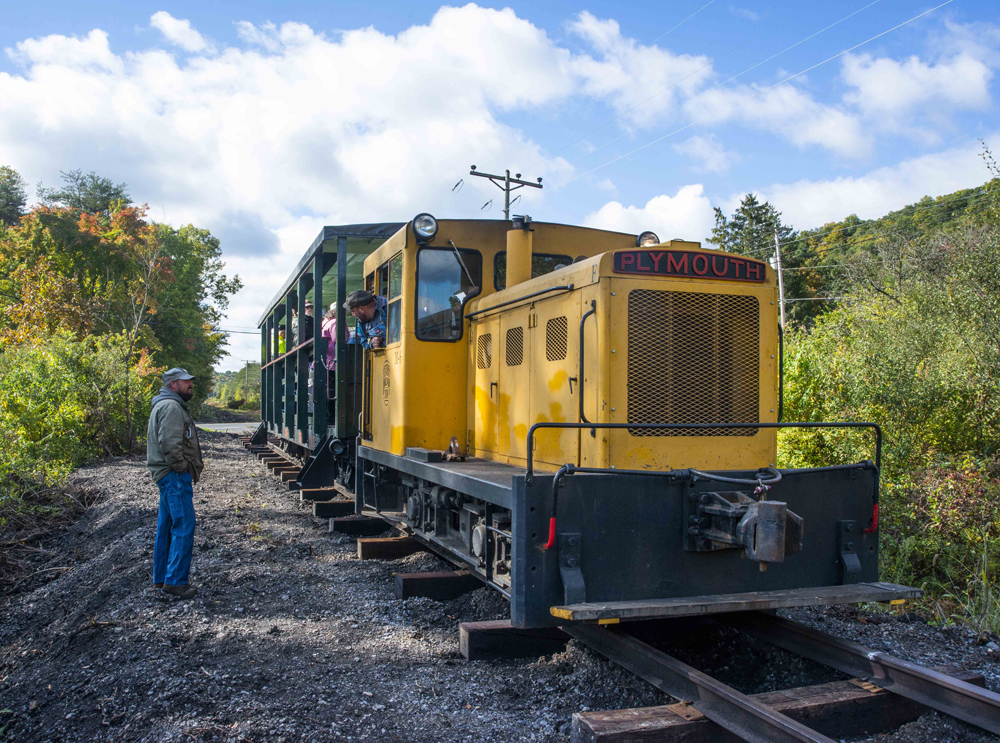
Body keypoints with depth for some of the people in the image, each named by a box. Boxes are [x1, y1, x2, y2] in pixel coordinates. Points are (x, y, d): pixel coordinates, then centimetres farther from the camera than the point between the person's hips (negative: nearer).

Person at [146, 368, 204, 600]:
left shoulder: (167, 405, 21)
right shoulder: (171, 406, -14)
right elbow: (169, 443, -24)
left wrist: (188, 468, 16)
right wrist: (182, 468, -16)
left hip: (170, 476, 11)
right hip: (175, 476, -11)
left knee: (167, 527, 15)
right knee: (183, 526, -9)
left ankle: (161, 578, 22)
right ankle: (175, 581, -7)